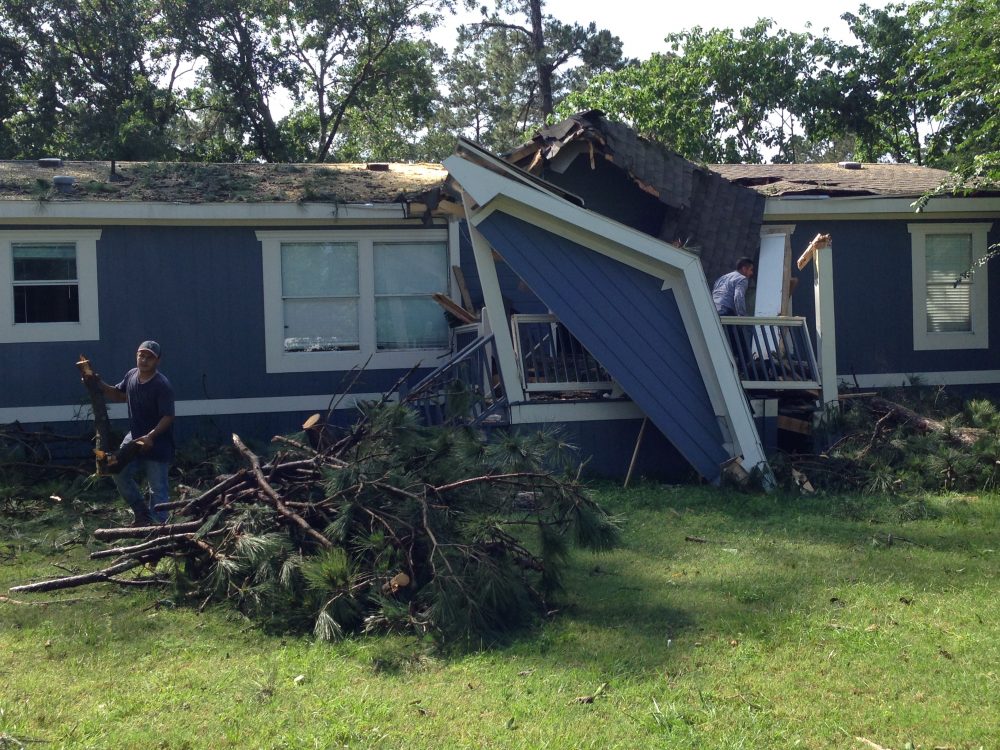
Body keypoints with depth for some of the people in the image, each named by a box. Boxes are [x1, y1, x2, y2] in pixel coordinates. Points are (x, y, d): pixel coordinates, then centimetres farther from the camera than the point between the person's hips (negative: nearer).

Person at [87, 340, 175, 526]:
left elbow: (168, 417, -22)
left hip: (158, 444, -8)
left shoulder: (162, 385, -22)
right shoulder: (131, 375, 0)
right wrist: (100, 385, 4)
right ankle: (143, 514, 24)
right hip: (135, 438, 8)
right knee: (120, 474, 10)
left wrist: (151, 436, -34)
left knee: (158, 489, -2)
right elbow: (119, 395, 19)